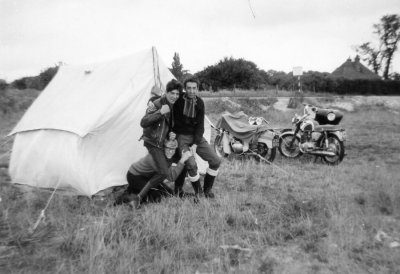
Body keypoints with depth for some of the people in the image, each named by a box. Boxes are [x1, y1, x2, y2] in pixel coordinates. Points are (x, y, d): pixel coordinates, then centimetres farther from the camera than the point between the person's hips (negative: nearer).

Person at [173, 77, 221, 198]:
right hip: (183, 137, -4)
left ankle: (207, 189, 16)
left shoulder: (199, 103, -3)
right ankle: (198, 192, 1)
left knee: (216, 161, -2)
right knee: (191, 164, -23)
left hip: (197, 137, 4)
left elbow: (200, 125, -5)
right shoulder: (178, 100, -14)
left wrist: (195, 144, -14)